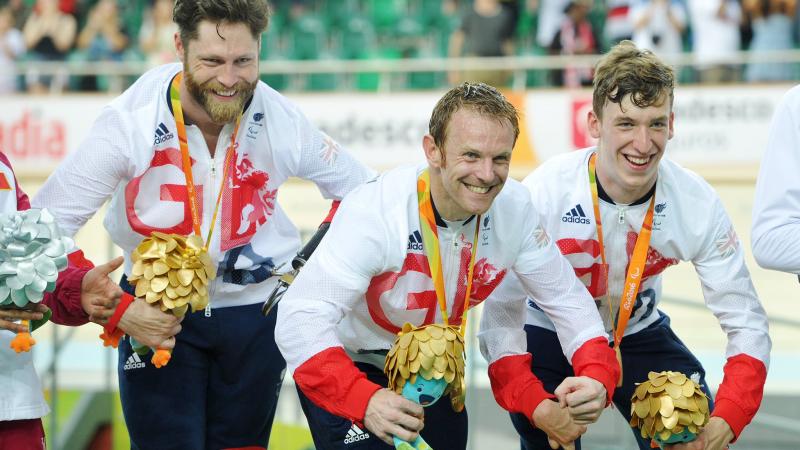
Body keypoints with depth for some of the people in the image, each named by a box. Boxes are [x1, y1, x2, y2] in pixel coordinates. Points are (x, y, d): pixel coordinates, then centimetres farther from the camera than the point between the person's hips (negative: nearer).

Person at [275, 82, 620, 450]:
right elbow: (301, 319, -38)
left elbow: (565, 299, -7)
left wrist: (597, 378, -25)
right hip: (347, 369, -5)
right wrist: (364, 401, -52)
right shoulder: (376, 211, -33)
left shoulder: (514, 209, -18)